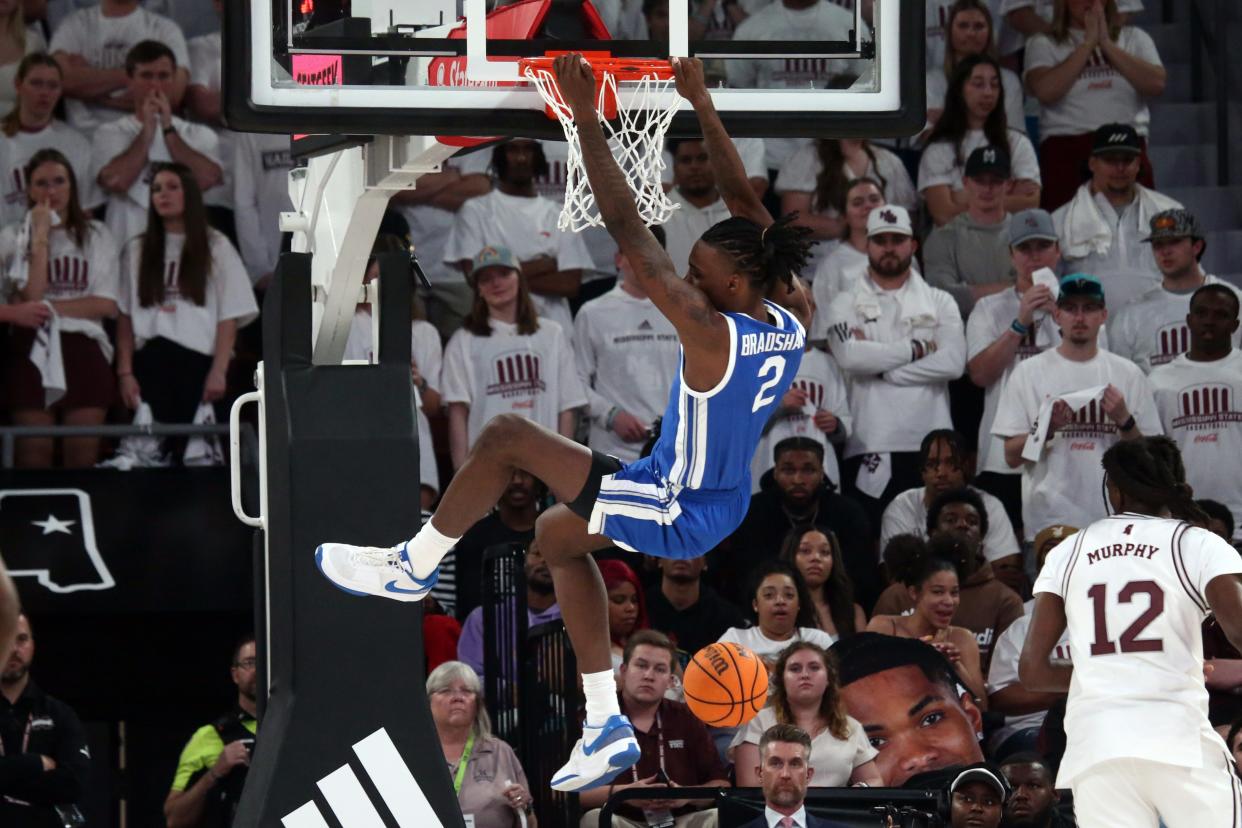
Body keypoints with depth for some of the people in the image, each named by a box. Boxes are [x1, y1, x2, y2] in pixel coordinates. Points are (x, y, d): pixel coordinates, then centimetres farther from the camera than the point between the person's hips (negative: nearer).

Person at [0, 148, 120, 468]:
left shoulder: (96, 235, 11)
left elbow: (107, 305, 3)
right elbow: (32, 295, -7)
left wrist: (50, 306, -5)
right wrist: (41, 235, -5)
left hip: (83, 349, 1)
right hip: (31, 348, -1)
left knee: (83, 454, -6)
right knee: (35, 452, -6)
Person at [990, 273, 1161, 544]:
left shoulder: (1128, 374, 10)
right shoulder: (1029, 372, 5)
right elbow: (1012, 457, 2)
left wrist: (1124, 420, -10)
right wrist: (1046, 428, -15)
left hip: (1114, 520, 2)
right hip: (1047, 525, -2)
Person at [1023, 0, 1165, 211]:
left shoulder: (1134, 38, 18)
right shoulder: (1044, 44, 11)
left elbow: (1156, 84, 0)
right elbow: (1045, 90, -9)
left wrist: (1106, 44, 0)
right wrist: (1088, 43, -2)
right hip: (1067, 147, -2)